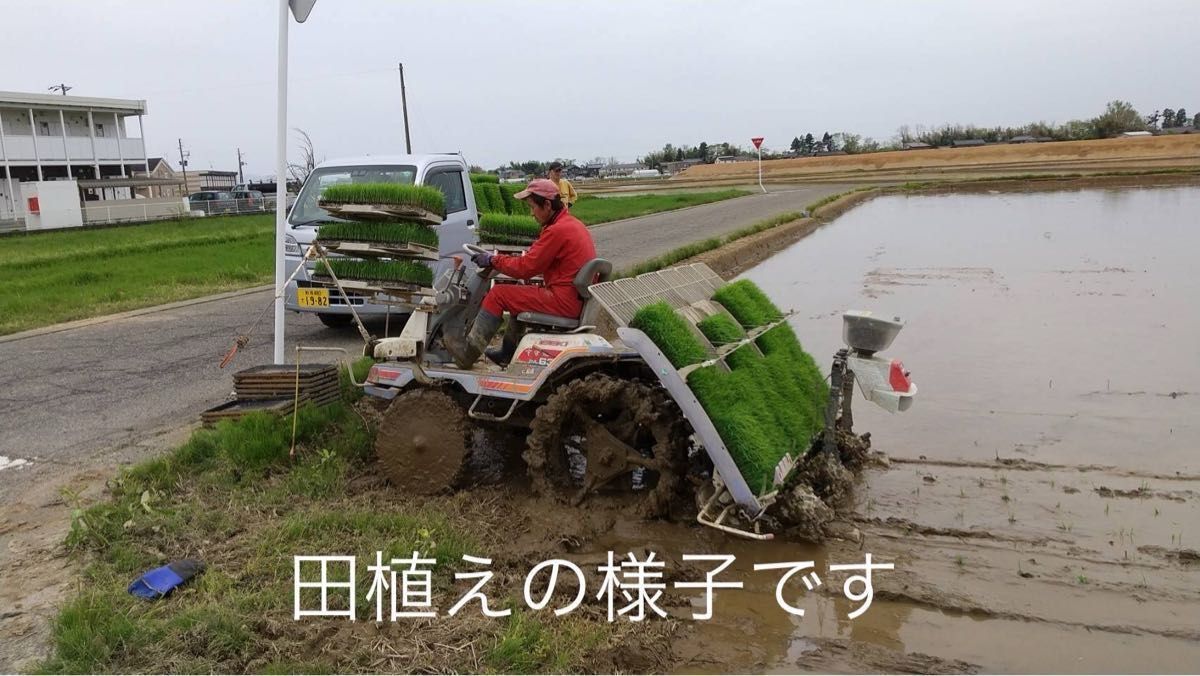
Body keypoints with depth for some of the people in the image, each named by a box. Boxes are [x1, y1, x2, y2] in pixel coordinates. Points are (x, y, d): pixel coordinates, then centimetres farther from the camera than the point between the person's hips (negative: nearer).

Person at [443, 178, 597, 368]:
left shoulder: (557, 231, -18)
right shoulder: (572, 223, 14)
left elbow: (525, 268, -15)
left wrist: (493, 260, -1)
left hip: (564, 300, -10)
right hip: (576, 298, 10)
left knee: (498, 294, -5)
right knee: (519, 293, 28)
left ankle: (469, 351, 3)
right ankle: (507, 354, 31)